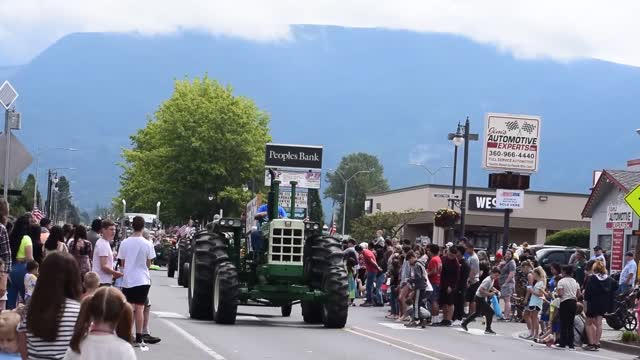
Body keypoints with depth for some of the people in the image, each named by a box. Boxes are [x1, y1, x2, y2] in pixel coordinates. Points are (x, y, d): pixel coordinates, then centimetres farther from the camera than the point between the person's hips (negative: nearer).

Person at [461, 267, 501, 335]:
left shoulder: (492, 280, 5)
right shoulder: (488, 281, -24)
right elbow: (481, 290, -31)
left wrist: (496, 291, 11)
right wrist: (489, 294, -30)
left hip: (483, 298, 10)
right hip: (480, 298, -10)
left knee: (478, 313, 23)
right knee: (490, 312, -12)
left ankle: (464, 324, 32)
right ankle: (488, 329, -5)